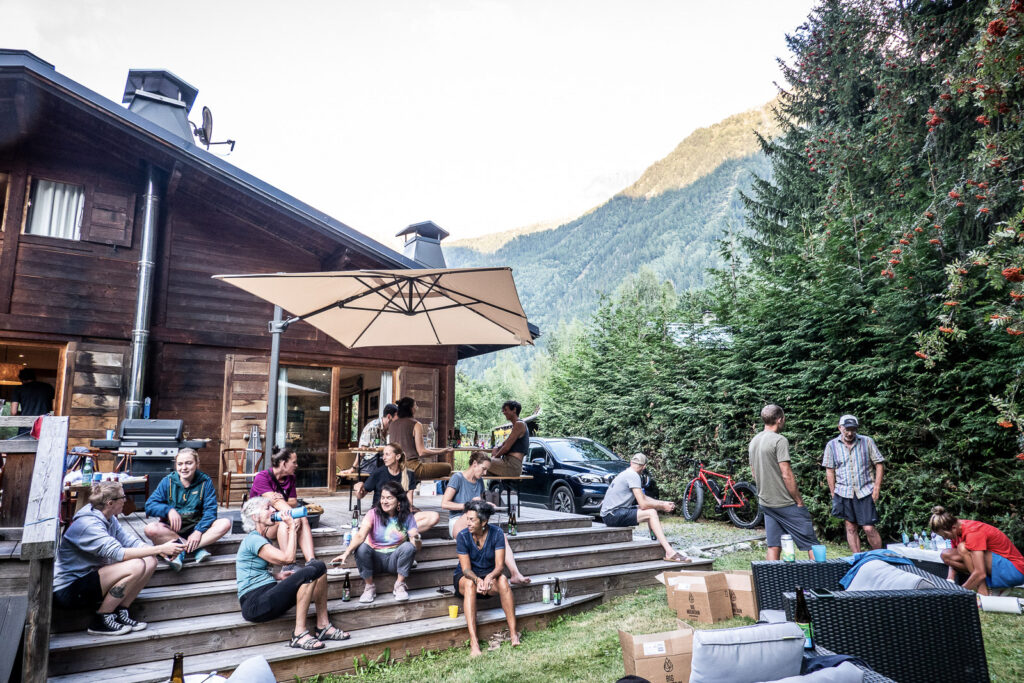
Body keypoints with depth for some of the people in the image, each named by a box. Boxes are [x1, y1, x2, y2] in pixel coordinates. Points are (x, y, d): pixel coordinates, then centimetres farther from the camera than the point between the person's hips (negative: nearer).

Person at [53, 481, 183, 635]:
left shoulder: (109, 519, 6)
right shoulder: (88, 524, -24)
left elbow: (129, 541, 2)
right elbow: (119, 553, -33)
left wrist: (159, 550, -14)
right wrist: (160, 549, -32)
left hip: (90, 577, 9)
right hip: (69, 590, -9)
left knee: (150, 561, -6)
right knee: (136, 566, -28)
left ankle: (121, 612, -1)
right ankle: (101, 620, -12)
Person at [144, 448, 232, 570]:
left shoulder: (206, 482, -1)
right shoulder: (168, 481, 1)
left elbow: (210, 511, -7)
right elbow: (149, 506, -4)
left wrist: (199, 531, -23)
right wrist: (169, 510, -24)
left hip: (196, 528, 0)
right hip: (171, 529, 0)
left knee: (225, 524, -26)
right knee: (150, 529, -33)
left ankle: (181, 552, -29)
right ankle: (198, 549, -28)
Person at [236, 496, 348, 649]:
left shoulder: (262, 539, 19)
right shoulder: (253, 539, -13)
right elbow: (288, 558, -20)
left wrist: (277, 576, 6)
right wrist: (292, 528, -10)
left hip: (268, 594, 10)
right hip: (254, 603, -10)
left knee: (319, 566, -4)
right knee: (309, 572, -27)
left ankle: (323, 626, -3)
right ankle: (299, 634, -22)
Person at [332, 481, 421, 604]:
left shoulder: (407, 517, -5)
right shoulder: (374, 514, -9)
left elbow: (418, 546, -9)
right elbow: (360, 536, -24)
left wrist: (416, 539, -34)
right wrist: (346, 553, -42)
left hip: (394, 559, 0)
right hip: (375, 559, 0)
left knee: (409, 546, -29)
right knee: (361, 548, -30)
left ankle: (400, 585, -9)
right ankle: (369, 586, -8)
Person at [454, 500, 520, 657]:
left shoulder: (496, 533, -14)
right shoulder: (463, 536, -17)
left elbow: (499, 565, -17)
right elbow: (466, 569, -18)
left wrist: (489, 577, -39)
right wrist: (478, 580, -39)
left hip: (489, 575, 1)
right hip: (465, 577, -1)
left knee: (502, 579, -32)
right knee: (470, 584, -36)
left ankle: (513, 632, -29)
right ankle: (473, 642, -41)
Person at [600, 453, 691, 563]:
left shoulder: (626, 473, 17)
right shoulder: (633, 476, -13)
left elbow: (643, 497, 22)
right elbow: (643, 504, -18)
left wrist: (663, 503, 12)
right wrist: (662, 507, -4)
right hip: (612, 516, -10)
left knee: (652, 508, 13)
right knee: (651, 513, -19)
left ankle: (660, 542, 11)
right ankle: (670, 552, -24)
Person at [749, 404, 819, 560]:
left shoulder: (753, 442, 11)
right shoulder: (780, 440, -14)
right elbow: (786, 474, -17)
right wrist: (799, 500, -9)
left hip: (765, 502, 8)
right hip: (785, 503, -8)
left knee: (774, 547, 9)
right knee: (811, 543, 2)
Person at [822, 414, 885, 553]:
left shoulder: (867, 441, 2)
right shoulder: (832, 445, 3)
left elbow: (879, 464, 4)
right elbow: (829, 471, 6)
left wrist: (877, 489, -3)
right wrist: (833, 494, 3)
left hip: (865, 491, -1)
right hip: (844, 493, 1)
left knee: (869, 528, -4)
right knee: (851, 528, 7)